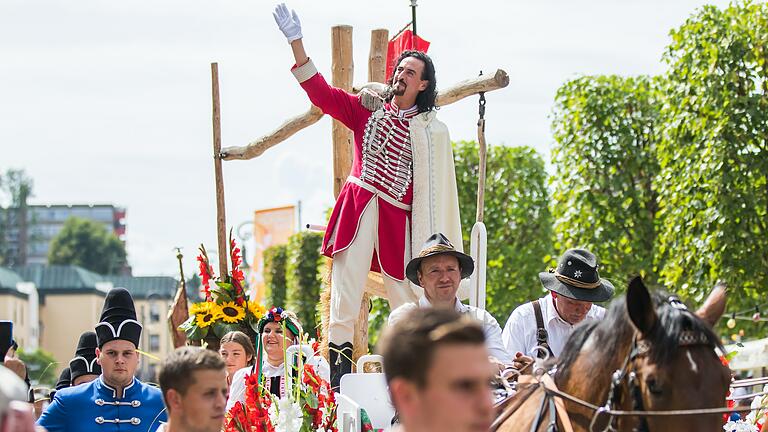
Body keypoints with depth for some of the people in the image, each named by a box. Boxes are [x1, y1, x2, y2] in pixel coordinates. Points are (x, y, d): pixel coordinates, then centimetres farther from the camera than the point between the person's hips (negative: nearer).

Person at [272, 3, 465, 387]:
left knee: (407, 304, -2)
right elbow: (319, 91, 5)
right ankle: (339, 377, -10)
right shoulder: (368, 110, 11)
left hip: (398, 219, -1)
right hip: (357, 210, 2)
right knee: (344, 296, -8)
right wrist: (296, 42, -5)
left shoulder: (432, 131, 3)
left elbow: (437, 190, 2)